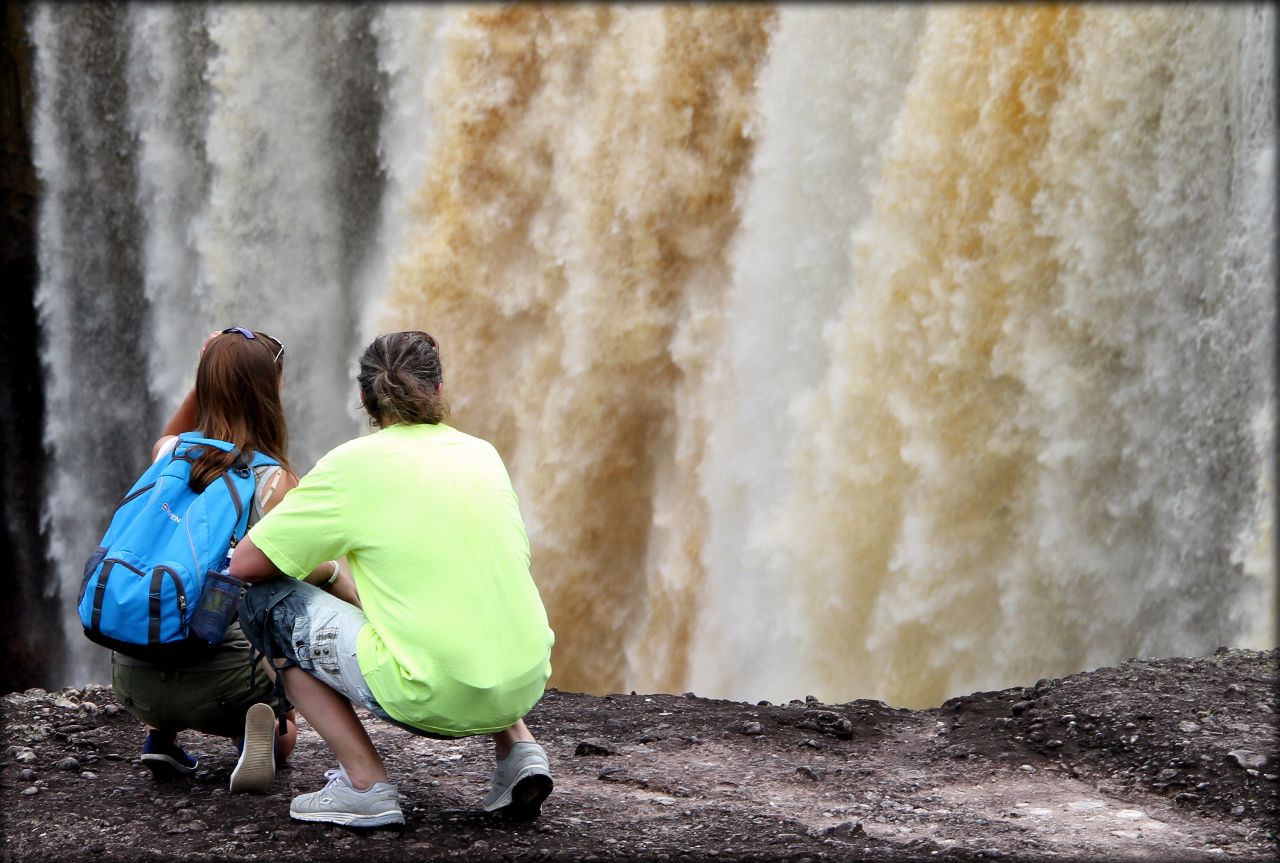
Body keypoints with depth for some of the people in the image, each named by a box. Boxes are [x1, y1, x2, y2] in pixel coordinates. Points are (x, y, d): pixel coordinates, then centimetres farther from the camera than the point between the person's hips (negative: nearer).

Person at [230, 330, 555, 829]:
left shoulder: (353, 463, -3)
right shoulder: (483, 454, 12)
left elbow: (244, 565, 1)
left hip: (431, 698, -6)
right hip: (525, 685, 6)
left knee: (265, 600, 9)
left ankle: (364, 782, 2)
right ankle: (517, 748, 17)